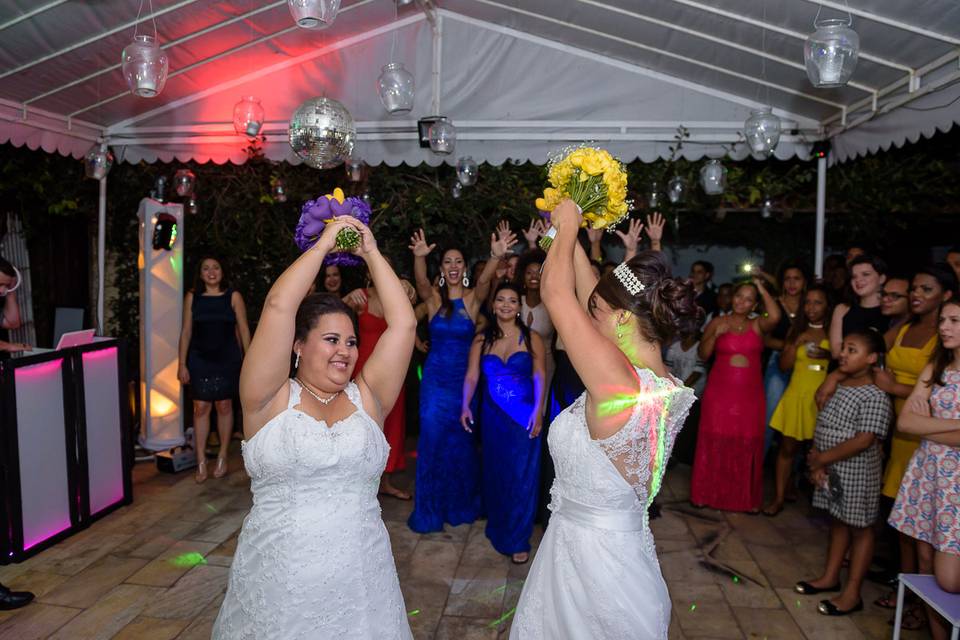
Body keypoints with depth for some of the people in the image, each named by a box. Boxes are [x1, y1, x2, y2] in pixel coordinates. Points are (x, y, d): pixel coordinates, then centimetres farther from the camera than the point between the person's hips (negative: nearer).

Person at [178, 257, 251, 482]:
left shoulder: (233, 297, 0)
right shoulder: (192, 297, 4)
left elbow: (243, 330, 0)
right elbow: (186, 331, 5)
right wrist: (182, 364, 2)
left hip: (227, 358, -1)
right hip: (200, 359, 1)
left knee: (224, 406, 7)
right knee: (200, 408, 0)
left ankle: (222, 457, 20)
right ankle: (201, 462, 7)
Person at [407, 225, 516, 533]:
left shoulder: (473, 298, -3)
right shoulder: (433, 297, -1)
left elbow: (484, 280, -25)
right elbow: (421, 282, -23)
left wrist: (496, 256, -46)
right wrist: (419, 257, -45)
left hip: (464, 378, 0)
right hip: (435, 378, 0)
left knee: (463, 443, 9)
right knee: (432, 441, 3)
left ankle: (462, 504, 29)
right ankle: (430, 510, 18)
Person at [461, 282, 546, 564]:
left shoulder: (531, 338, -1)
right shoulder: (482, 340, 5)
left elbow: (539, 376, -6)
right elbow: (471, 376, -1)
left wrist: (538, 410, -17)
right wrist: (465, 406, -15)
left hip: (524, 415, -2)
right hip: (492, 415, 2)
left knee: (521, 476, -1)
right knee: (494, 473, 11)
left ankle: (518, 540, 10)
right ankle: (498, 528, 29)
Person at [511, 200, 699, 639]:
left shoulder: (618, 383, -30)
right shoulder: (668, 387, -6)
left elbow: (555, 291, -21)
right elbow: (590, 297, 5)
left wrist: (567, 226, -5)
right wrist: (570, 235, 12)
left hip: (588, 552, -7)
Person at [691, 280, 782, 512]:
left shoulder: (758, 324, 5)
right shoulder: (717, 322, 4)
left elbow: (775, 316, -18)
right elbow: (703, 355, 1)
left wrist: (761, 287, -8)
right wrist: (715, 334, -15)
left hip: (750, 395, 1)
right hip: (719, 393, -1)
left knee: (747, 445, 4)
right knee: (714, 442, 3)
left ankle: (746, 497, 16)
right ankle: (708, 493, 14)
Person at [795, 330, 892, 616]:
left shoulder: (875, 396, -18)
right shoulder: (838, 388, 6)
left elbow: (865, 440, -24)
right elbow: (822, 428, 7)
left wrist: (823, 458, -18)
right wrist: (816, 464, -5)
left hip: (857, 473, -8)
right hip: (831, 471, 8)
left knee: (859, 528, 7)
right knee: (837, 522, 20)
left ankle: (852, 593, 16)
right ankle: (830, 577, 34)